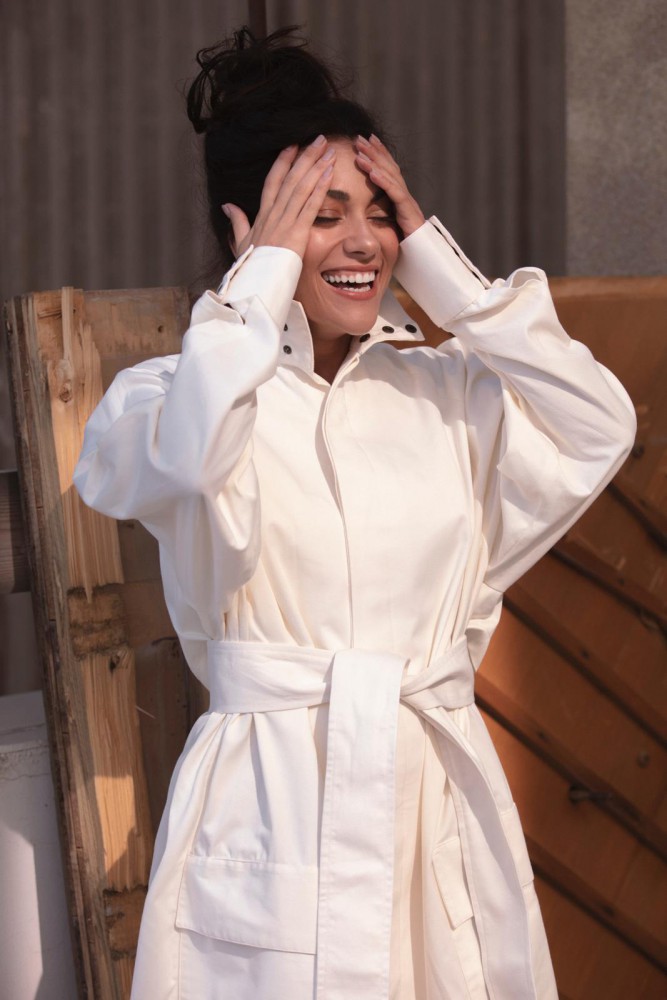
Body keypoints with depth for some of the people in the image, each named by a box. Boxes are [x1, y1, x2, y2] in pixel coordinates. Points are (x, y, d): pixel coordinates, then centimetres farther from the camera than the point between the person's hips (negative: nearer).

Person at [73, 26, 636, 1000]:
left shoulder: (446, 388, 9)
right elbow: (184, 451, -26)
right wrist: (267, 273, -12)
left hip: (442, 801, 4)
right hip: (273, 803, -4)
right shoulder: (172, 391, -2)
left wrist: (435, 261, -3)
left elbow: (599, 428, -5)